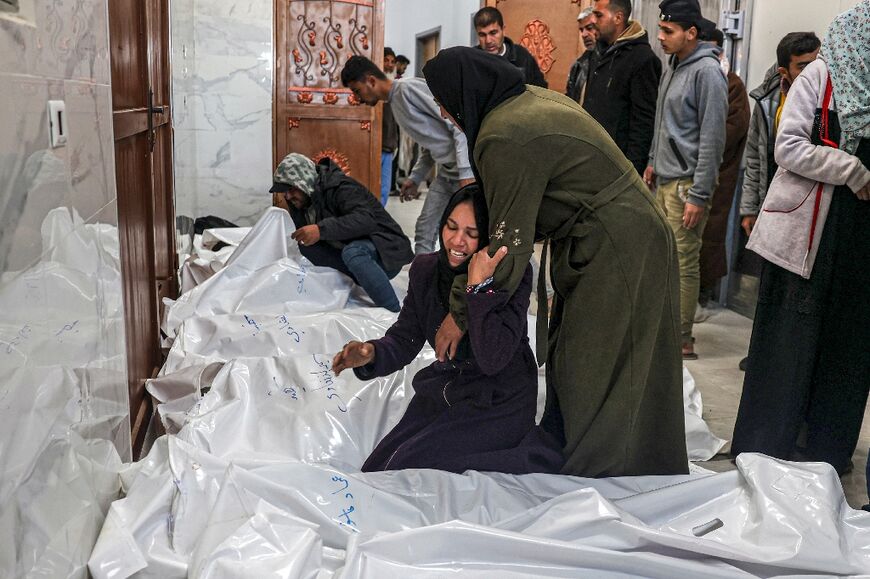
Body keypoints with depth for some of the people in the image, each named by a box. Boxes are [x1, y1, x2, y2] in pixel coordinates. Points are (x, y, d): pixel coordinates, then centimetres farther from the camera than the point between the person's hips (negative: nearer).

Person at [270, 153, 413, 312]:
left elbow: (366, 219, -37)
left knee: (352, 252, -39)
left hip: (387, 249, -9)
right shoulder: (306, 202, 8)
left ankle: (395, 314, -35)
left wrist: (321, 229, -43)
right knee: (306, 247, -6)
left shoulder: (340, 187, -18)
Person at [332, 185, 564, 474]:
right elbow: (404, 339, -1)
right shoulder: (425, 269, -2)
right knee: (375, 472, 4)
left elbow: (493, 360, -28)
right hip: (442, 391, 7)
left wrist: (479, 287, -34)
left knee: (406, 468, -18)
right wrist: (371, 354, -22)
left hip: (499, 401, -6)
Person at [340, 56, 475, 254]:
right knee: (424, 230, 7)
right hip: (446, 171, 9)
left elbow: (458, 124, -20)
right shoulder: (394, 104, 14)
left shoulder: (409, 88, -15)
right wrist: (415, 178, 13)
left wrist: (466, 173, -25)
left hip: (468, 169, -9)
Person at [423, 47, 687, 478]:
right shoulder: (532, 98, 8)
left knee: (587, 377, 0)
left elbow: (508, 244, -19)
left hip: (613, 254, -10)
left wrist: (460, 314, -11)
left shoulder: (503, 139, -20)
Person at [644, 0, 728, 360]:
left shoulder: (707, 71, -13)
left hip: (686, 183, -8)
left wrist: (699, 195, -18)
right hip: (665, 180, 8)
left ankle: (682, 340, 5)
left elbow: (712, 138, -16)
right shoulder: (673, 66, 12)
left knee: (684, 262, -4)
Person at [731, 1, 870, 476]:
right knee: (790, 339, 3)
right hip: (807, 228, -3)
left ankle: (828, 450, 22)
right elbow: (788, 147, -9)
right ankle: (767, 449, 16)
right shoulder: (821, 75, -1)